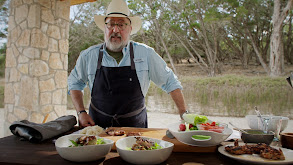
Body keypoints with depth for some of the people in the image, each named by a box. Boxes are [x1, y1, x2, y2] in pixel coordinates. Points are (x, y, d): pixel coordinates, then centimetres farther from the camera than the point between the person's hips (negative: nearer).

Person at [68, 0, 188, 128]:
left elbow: (170, 82, 4)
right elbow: (74, 83, 15)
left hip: (135, 126, 0)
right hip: (98, 125, 1)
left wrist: (184, 113, -2)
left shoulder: (145, 53, -3)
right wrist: (81, 112, 3)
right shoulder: (89, 55, 1)